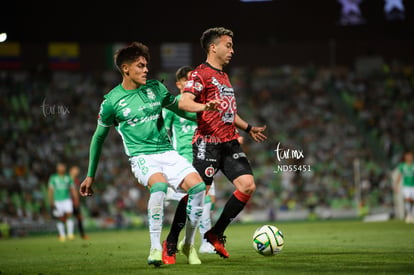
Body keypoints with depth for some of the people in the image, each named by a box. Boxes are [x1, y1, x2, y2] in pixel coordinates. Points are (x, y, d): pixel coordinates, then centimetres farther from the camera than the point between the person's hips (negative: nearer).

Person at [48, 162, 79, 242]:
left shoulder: (68, 178, 9)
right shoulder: (53, 178, 3)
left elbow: (73, 189, 12)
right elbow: (50, 191, 2)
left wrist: (76, 200, 4)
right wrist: (51, 203, -4)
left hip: (67, 200, 1)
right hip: (58, 201, -1)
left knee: (69, 215, -14)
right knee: (61, 219, 1)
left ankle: (70, 234, -13)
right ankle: (62, 235, 11)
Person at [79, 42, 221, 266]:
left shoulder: (156, 88, 8)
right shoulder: (112, 101, -1)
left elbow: (181, 110, 20)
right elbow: (99, 136, 11)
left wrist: (204, 108, -1)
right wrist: (91, 175, 15)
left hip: (167, 152, 4)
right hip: (141, 156, -4)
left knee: (198, 186, -20)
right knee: (159, 185, -36)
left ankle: (189, 244, -1)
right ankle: (155, 248, -26)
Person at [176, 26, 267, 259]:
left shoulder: (224, 76, 23)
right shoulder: (201, 74, -6)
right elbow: (183, 102, -20)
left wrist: (248, 128, 39)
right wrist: (204, 107, -38)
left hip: (230, 143, 8)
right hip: (208, 142, -8)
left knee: (248, 185, -6)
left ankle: (216, 233, 6)